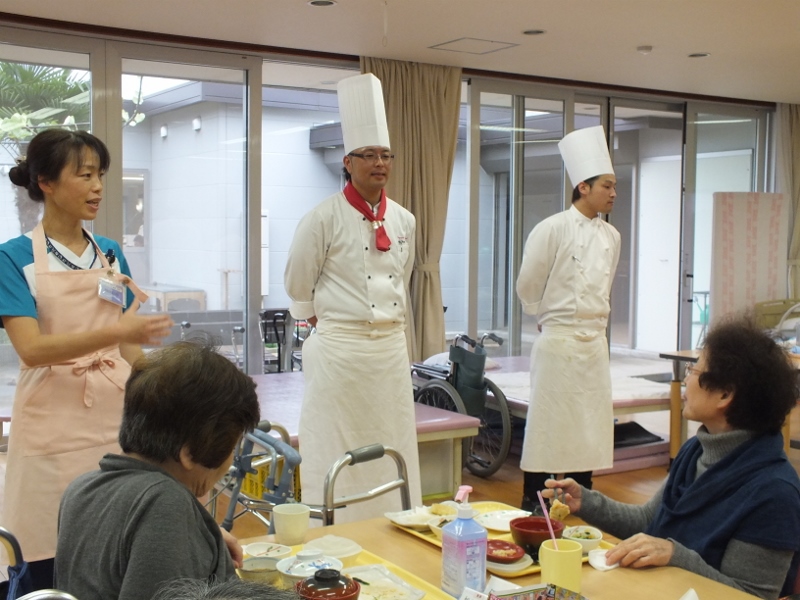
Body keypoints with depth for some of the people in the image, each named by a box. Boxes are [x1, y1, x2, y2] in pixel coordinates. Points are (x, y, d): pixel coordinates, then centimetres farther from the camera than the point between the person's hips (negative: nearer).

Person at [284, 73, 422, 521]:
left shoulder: (404, 220, 7)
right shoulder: (325, 219, -9)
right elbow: (298, 287, 0)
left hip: (392, 346, 6)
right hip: (340, 349, -5)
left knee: (394, 450, 11)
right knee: (336, 454, 1)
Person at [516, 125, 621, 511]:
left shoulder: (610, 236, 8)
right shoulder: (553, 229, -12)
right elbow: (528, 287, -6)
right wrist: (549, 319, 5)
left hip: (595, 343, 6)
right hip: (558, 342, -6)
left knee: (591, 425, 12)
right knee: (548, 423, 0)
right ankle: (533, 502, 11)